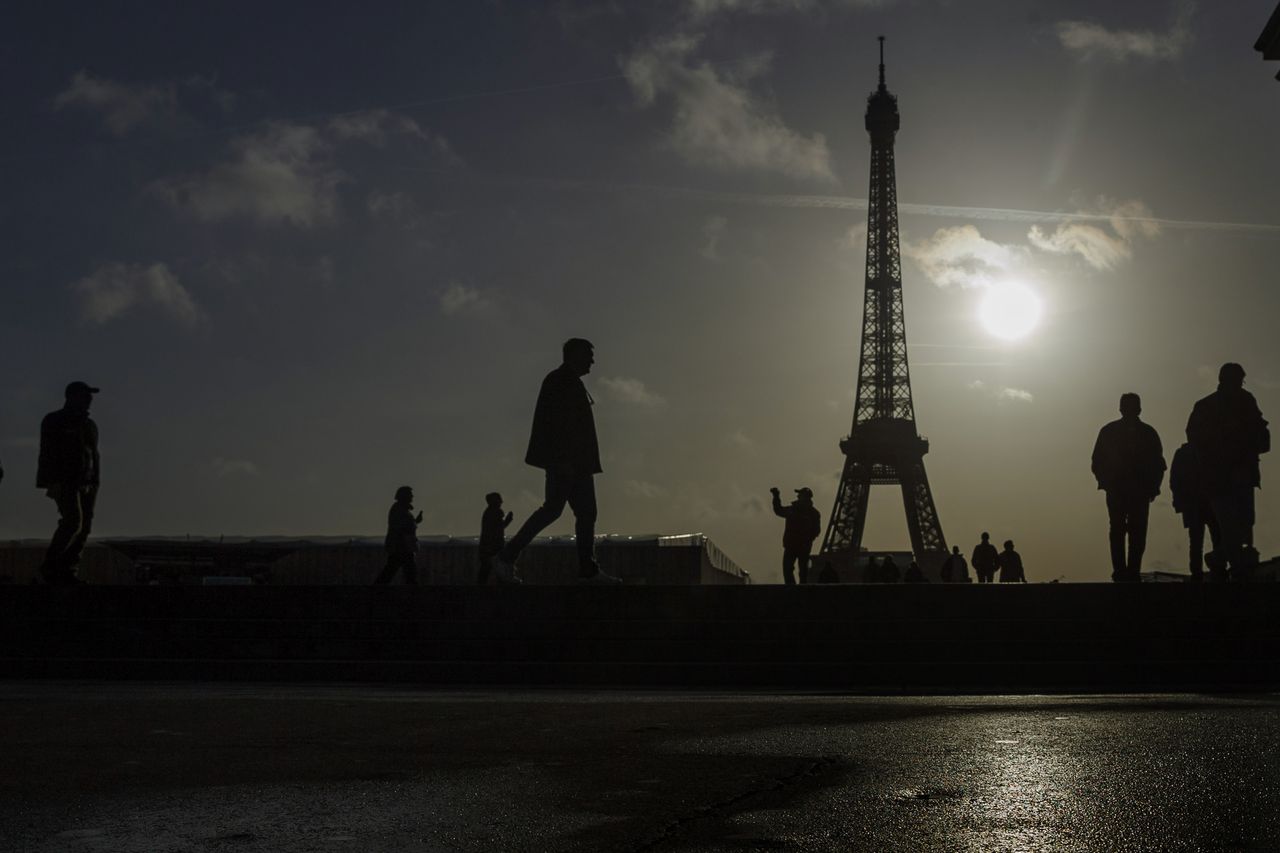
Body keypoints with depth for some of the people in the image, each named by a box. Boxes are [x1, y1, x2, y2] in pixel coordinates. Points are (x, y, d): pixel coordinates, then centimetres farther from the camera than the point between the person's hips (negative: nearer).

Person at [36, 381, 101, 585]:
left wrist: (95, 484, 12)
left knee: (84, 526, -3)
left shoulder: (89, 425, 17)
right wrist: (52, 482, -19)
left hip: (86, 482, 7)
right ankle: (49, 565, -8)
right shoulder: (54, 421, -3)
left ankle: (65, 571, 1)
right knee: (73, 522, -20)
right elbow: (47, 453, -10)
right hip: (64, 481, -7)